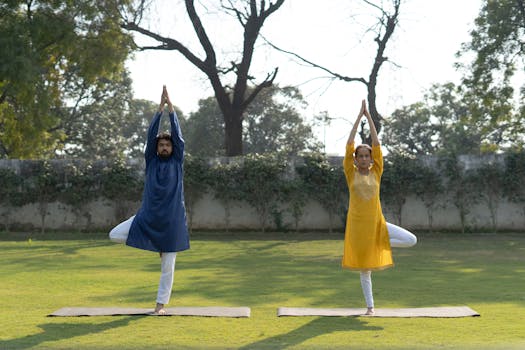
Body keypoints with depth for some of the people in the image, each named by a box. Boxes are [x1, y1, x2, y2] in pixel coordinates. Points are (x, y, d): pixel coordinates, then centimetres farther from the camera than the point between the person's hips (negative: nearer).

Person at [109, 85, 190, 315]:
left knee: (167, 267, 2)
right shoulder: (151, 161, 6)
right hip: (147, 217, 2)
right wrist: (160, 107, -6)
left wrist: (171, 106, -5)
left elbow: (177, 134, -3)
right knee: (114, 235, -10)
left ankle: (161, 304, 15)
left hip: (171, 221, -2)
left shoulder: (177, 162, 4)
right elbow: (151, 134, -1)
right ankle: (155, 245, 10)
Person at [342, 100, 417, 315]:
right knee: (364, 268, 4)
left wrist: (369, 117, 0)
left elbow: (376, 144, 0)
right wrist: (359, 117, -3)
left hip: (377, 223, 2)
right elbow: (349, 145, -5)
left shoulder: (376, 173, 5)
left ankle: (381, 245, 7)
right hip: (357, 224, -2)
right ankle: (370, 306, 16)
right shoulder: (351, 173, 1)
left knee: (412, 240, -13)